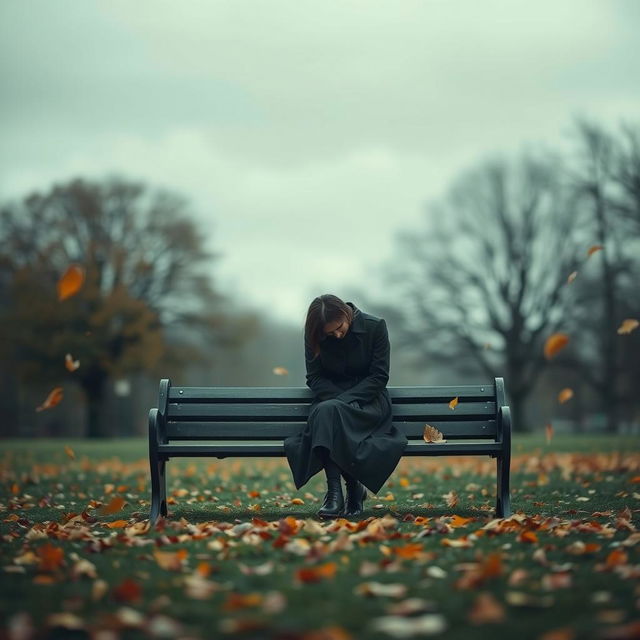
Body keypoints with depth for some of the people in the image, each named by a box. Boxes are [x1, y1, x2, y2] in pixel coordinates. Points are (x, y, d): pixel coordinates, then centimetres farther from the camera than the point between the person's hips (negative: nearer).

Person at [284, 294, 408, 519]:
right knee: (324, 411, -37)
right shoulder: (314, 334, 0)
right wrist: (336, 399, -17)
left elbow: (379, 376, -7)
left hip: (368, 401, -2)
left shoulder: (375, 327, -7)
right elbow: (314, 377, 3)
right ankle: (354, 488, -33)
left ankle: (335, 491, -29)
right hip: (330, 397, 2)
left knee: (328, 411, -36)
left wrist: (343, 400, -19)